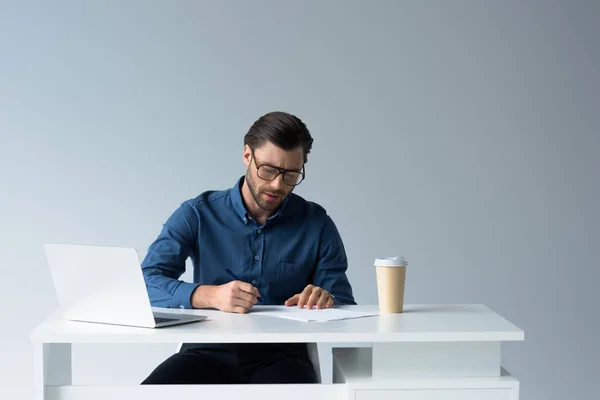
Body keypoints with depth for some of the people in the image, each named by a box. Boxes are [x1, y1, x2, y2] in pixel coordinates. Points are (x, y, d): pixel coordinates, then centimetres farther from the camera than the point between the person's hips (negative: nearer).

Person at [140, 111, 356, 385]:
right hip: (208, 350, 0)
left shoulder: (317, 225, 8)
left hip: (281, 354, 0)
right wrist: (210, 296, -25)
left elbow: (346, 308, 10)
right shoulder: (197, 215, 5)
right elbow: (146, 281, -6)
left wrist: (327, 302, -16)